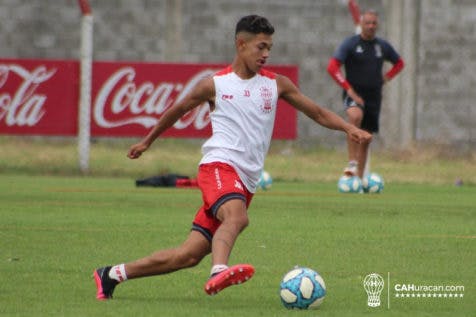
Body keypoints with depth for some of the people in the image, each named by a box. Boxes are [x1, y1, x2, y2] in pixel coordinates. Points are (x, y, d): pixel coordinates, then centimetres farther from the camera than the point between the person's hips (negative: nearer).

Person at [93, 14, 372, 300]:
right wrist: (147, 142, 30)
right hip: (219, 166, -4)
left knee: (190, 255, -1)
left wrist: (349, 128, -6)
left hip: (246, 182, 4)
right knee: (237, 216, -38)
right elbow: (177, 110, 20)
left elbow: (318, 113, 12)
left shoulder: (276, 84, 12)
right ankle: (219, 272, -60)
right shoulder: (215, 85, 4)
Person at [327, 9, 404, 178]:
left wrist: (386, 77, 8)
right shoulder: (350, 43, -5)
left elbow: (399, 63, 25)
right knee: (356, 116, -37)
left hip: (374, 96, 5)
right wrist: (349, 89, -19)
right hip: (354, 94, -5)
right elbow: (332, 67, -12)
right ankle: (352, 163, -36)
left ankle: (359, 178, 19)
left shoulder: (383, 46, 8)